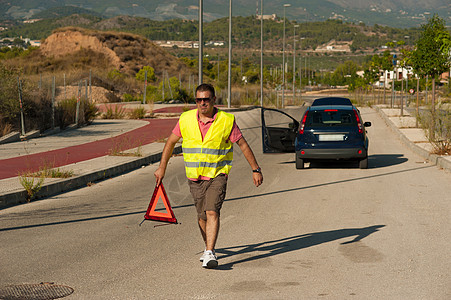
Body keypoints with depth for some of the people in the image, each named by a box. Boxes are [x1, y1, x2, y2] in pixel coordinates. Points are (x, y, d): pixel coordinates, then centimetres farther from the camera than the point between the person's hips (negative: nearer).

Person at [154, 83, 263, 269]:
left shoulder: (226, 121, -8)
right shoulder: (186, 119, -1)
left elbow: (243, 145, 1)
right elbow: (171, 142, 11)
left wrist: (256, 170, 1)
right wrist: (162, 168, 10)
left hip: (217, 176, -3)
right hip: (194, 177, 3)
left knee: (212, 212, -19)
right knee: (202, 217, 11)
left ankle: (209, 253, -22)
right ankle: (208, 246, 35)